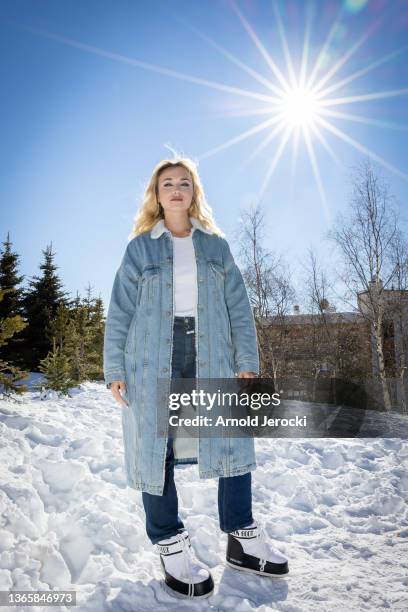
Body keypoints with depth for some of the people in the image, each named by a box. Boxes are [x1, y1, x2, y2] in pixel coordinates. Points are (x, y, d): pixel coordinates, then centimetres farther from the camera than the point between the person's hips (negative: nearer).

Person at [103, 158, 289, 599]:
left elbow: (239, 307, 8)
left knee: (233, 439, 2)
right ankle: (170, 545, 18)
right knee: (155, 446, 0)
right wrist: (114, 369, -3)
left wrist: (247, 359, 0)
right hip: (154, 360, -2)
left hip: (211, 357, 2)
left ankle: (242, 537, 21)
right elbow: (119, 312, 3)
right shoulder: (140, 248, 7)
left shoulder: (216, 246, 12)